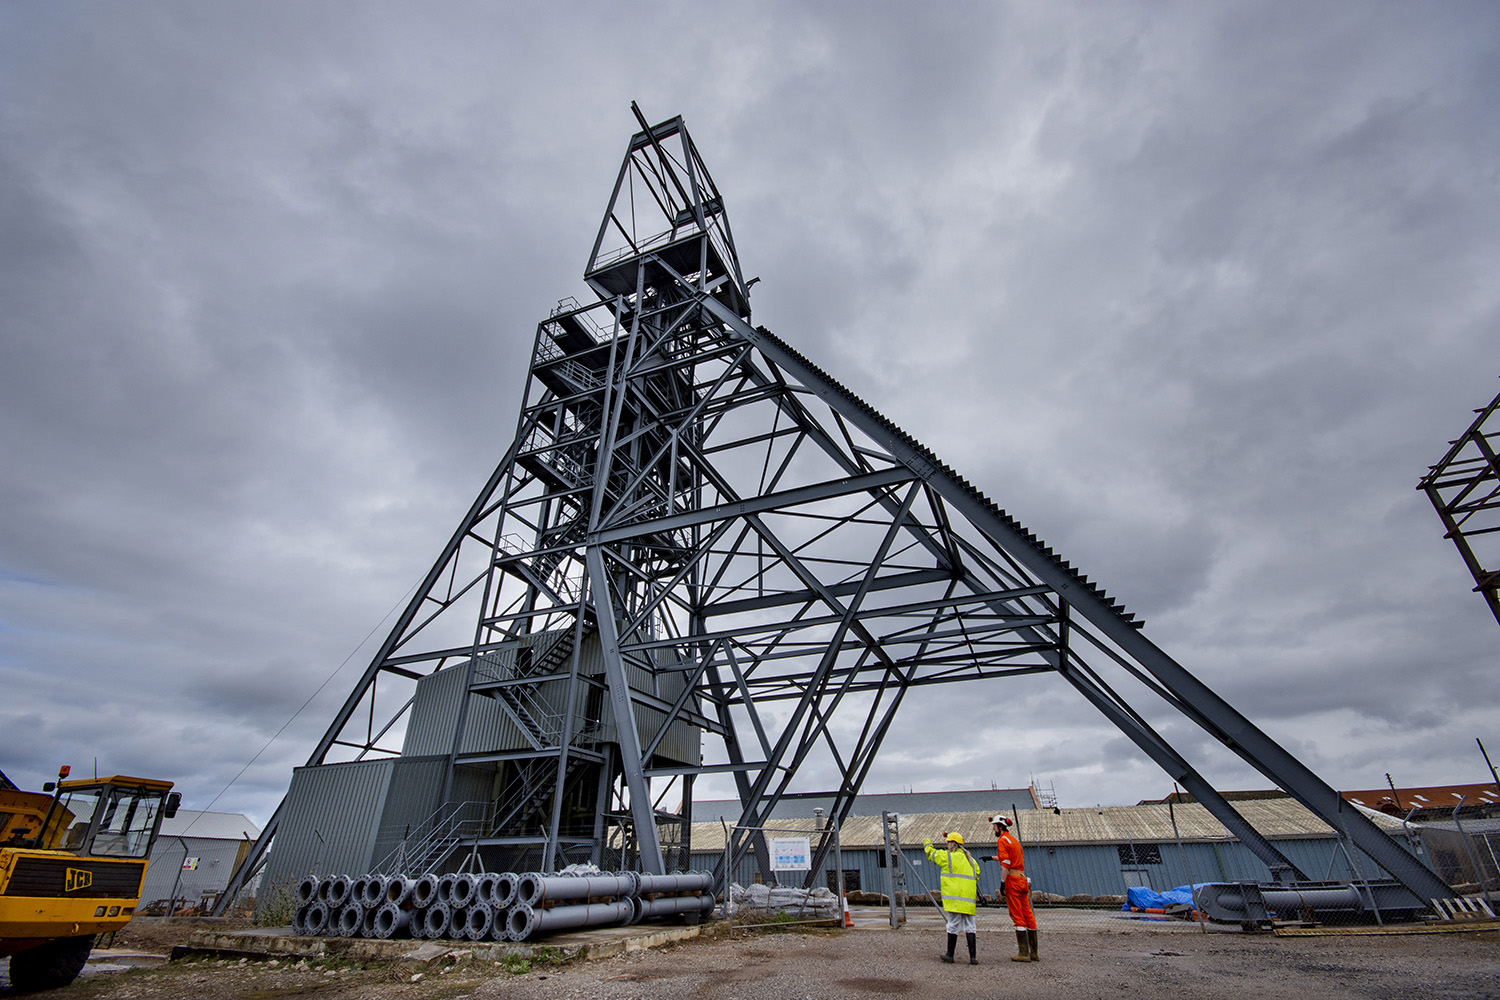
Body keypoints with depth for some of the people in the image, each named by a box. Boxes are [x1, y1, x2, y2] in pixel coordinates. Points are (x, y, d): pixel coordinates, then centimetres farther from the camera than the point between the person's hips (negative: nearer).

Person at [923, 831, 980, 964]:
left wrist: (927, 843, 25)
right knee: (969, 927, 8)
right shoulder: (971, 859, 14)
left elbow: (931, 854, 5)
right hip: (969, 900, 6)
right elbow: (976, 876, 22)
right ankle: (973, 957, 4)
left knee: (953, 926, 2)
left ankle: (950, 955, 9)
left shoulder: (949, 857, -6)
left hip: (955, 898, -6)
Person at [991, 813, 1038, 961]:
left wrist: (1002, 883, -16)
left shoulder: (1002, 840, -8)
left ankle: (1023, 953, -4)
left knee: (1017, 916, -5)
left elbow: (1005, 864, -17)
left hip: (1012, 879, -8)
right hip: (1023, 879, 8)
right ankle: (1033, 952, 14)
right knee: (1028, 914, 9)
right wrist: (991, 858, 44)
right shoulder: (1014, 839, 19)